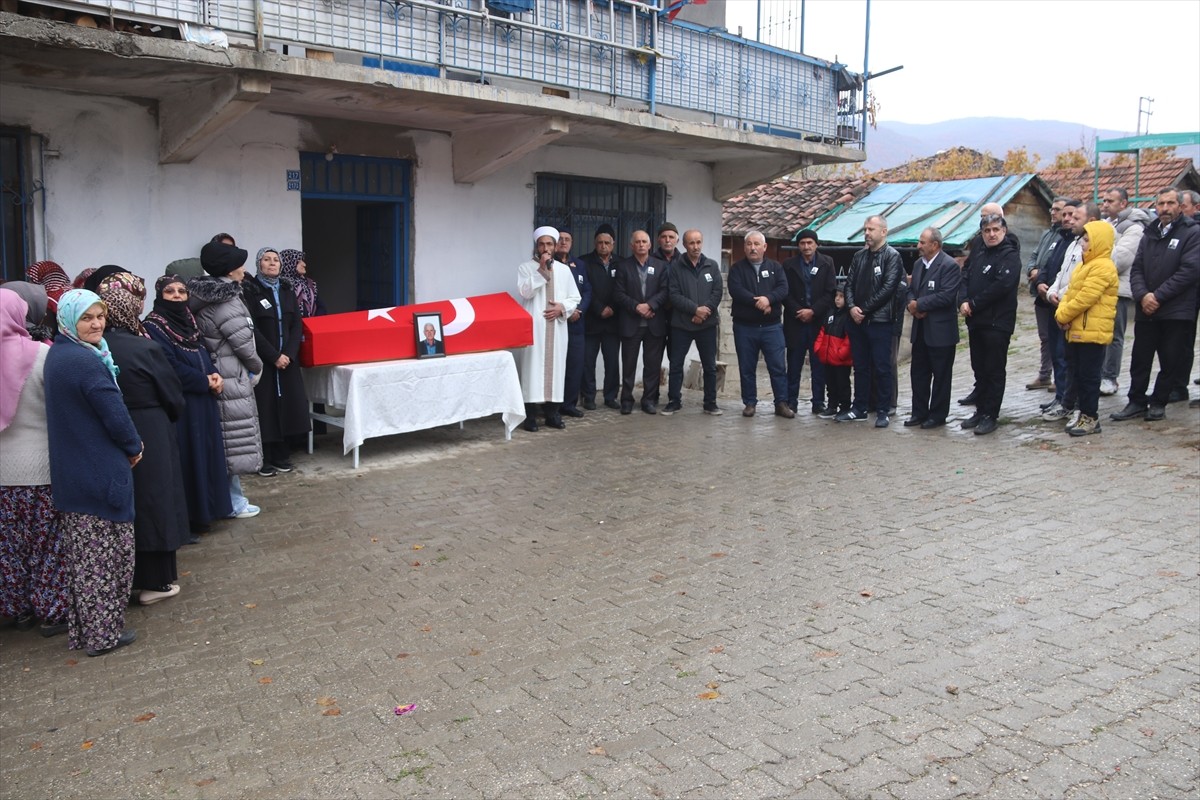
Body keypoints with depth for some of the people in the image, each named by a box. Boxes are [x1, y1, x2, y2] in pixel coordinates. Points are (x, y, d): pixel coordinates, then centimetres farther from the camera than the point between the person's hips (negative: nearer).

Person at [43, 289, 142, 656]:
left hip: (69, 473, 9)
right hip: (101, 472, -9)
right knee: (107, 557, 3)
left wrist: (128, 445, 11)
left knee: (80, 556, 16)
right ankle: (104, 633, 13)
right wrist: (134, 448, -1)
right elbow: (115, 416, -20)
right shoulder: (87, 361, -21)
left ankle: (80, 631, 26)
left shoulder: (56, 356, 9)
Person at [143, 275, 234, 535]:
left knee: (204, 455, 12)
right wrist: (205, 381, -12)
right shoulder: (153, 327, -10)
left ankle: (202, 512, 22)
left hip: (202, 403, 8)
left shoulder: (188, 321, 14)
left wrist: (215, 375, -5)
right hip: (178, 406, -8)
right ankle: (182, 519, 4)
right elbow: (170, 368, -18)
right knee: (184, 459, -4)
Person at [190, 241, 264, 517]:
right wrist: (257, 367, 2)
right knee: (235, 441, 0)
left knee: (222, 441, 15)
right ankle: (234, 501, 9)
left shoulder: (202, 298, 9)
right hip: (231, 380, -9)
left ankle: (227, 497, 24)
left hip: (213, 377, 9)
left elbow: (206, 340, 12)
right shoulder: (227, 303, -18)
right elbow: (245, 344, -16)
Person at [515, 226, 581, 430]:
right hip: (533, 327, -3)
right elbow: (524, 291, -15)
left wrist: (562, 308, -7)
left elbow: (574, 298, 12)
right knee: (533, 368, -5)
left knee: (554, 367, 5)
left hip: (556, 327, 4)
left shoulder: (564, 269, 11)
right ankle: (530, 414, -3)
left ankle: (552, 412, 13)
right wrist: (542, 270, -16)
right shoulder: (525, 268, 1)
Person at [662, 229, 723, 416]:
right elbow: (674, 295, -10)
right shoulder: (676, 267, -2)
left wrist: (705, 310, -15)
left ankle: (710, 403, 17)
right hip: (681, 324, -2)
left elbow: (718, 292, -1)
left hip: (707, 324, 2)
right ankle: (674, 401, 16)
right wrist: (695, 309, -18)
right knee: (676, 365, 4)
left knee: (710, 366, 7)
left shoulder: (712, 266, 5)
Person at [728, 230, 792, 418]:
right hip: (744, 326, 0)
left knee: (778, 367, -1)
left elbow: (783, 288, -5)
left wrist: (768, 299, -24)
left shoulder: (775, 267, 9)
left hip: (771, 326, 1)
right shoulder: (737, 268, 5)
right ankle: (750, 403, 17)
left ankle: (781, 403, 7)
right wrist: (758, 302, -19)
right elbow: (736, 290, -12)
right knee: (747, 368, 6)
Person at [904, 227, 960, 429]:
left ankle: (938, 415, 13)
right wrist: (912, 305, -7)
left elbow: (947, 296, -22)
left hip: (940, 330, -8)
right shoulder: (918, 264, 13)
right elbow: (910, 290, 14)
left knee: (941, 375, 4)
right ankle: (919, 412, 23)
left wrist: (919, 304, -17)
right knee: (918, 372, 12)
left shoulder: (950, 266, -13)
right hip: (920, 329, 8)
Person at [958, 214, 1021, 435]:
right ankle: (980, 410, 22)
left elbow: (1001, 286, -18)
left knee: (994, 371, -1)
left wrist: (973, 304, -14)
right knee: (979, 369, 13)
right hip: (975, 321, 7)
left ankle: (990, 415, 5)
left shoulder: (1010, 256, -7)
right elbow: (964, 278, 9)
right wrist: (963, 301, -10)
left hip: (997, 323, -7)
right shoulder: (977, 254, 15)